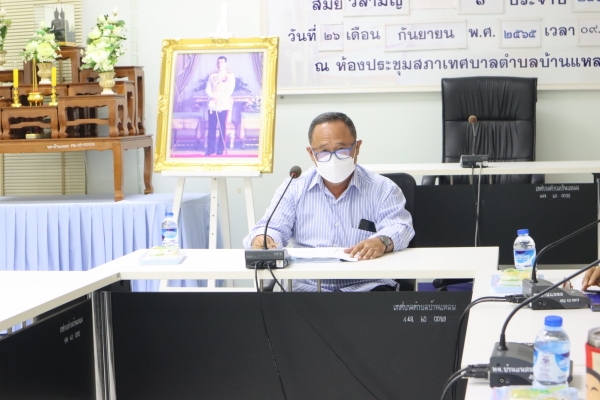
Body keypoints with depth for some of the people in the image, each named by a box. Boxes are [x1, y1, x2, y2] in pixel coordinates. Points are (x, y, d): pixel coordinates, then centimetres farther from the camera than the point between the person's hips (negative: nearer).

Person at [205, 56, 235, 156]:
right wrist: (213, 97, -10)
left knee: (222, 128, -3)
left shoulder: (230, 75, 5)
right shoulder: (212, 76, 16)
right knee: (211, 128, -1)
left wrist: (220, 99, -14)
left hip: (223, 105, -3)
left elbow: (230, 89, -4)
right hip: (212, 105, 3)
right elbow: (208, 89, 10)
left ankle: (220, 149, 3)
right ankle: (210, 148, 3)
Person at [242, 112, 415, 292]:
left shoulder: (383, 189, 7)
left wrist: (382, 241, -31)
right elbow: (273, 228, 8)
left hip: (367, 285, -1)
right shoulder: (293, 189, 12)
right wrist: (262, 239, -19)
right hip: (307, 286, 1)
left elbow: (399, 228, -6)